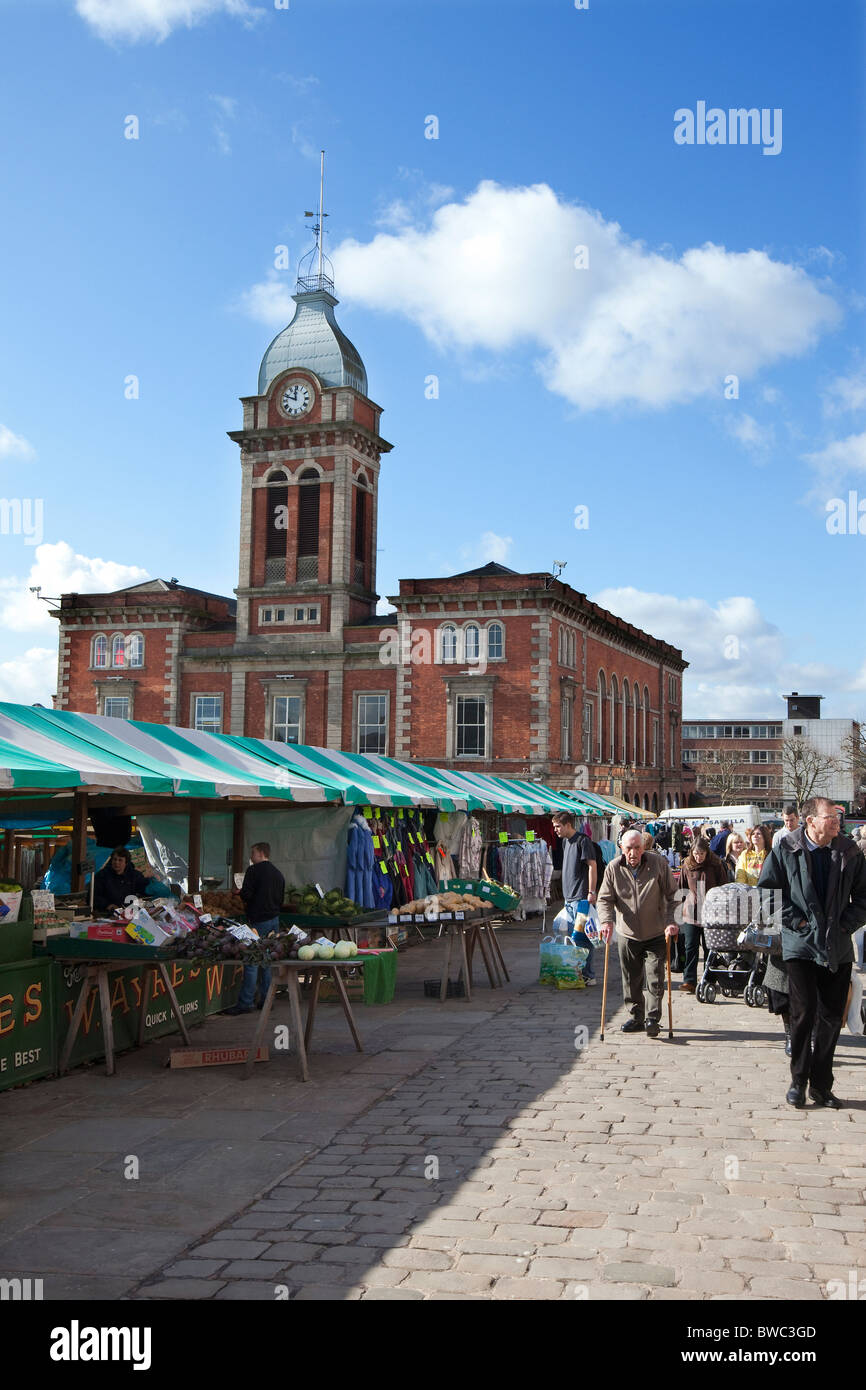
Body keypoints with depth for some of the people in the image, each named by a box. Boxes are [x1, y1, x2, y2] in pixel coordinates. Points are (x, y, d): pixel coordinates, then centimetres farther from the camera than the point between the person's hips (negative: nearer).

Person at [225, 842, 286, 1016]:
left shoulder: (254, 870, -8)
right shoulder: (278, 873, 14)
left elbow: (246, 895, -14)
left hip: (258, 921, -7)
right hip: (274, 919, 7)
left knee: (251, 962, -6)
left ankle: (246, 1002, -7)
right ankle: (267, 1000, 14)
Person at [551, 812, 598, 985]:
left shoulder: (582, 841, -10)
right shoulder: (565, 841, 16)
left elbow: (592, 865, -14)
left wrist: (591, 892, -18)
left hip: (581, 897, -9)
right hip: (569, 898, 9)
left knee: (582, 937, -7)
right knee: (573, 936, 13)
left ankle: (588, 975, -1)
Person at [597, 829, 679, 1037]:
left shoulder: (659, 864, -7)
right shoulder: (613, 868, -3)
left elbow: (672, 896, -2)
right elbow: (605, 899, 0)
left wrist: (671, 921, -12)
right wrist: (606, 921, -17)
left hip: (656, 934, -2)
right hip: (627, 934, 2)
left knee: (654, 978, -7)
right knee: (631, 980, 9)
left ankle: (652, 1019, -3)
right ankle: (636, 1017, 21)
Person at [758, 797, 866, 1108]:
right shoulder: (786, 849, -5)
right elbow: (765, 891, -2)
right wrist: (795, 920, -7)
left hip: (838, 949, 3)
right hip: (801, 945, -3)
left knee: (831, 1017, 7)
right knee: (803, 1014, -3)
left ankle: (822, 1085, 19)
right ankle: (798, 1081, 13)